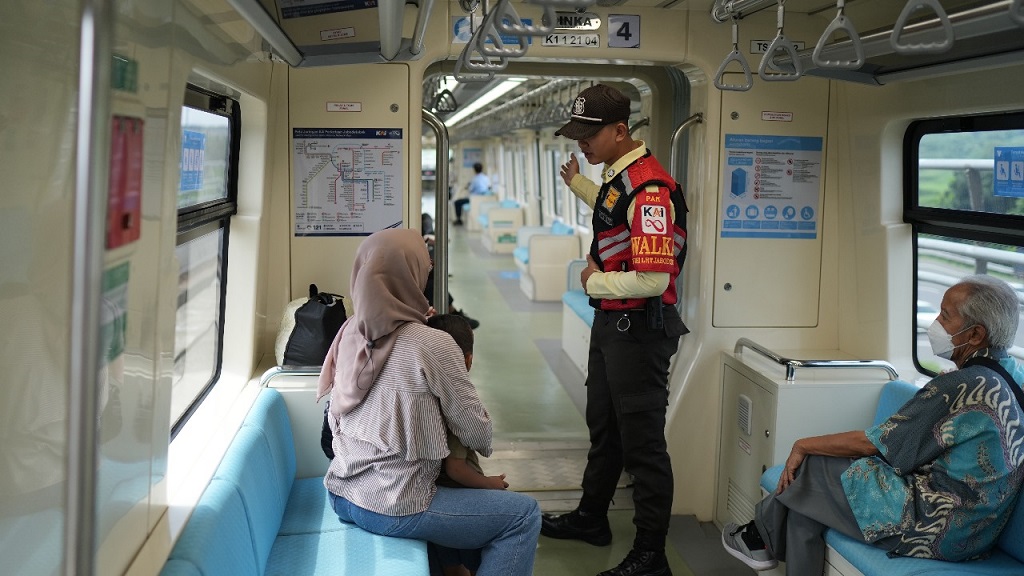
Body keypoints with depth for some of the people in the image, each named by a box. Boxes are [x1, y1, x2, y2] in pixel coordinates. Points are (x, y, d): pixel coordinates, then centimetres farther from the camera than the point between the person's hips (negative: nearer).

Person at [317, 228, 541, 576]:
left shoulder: (350, 332, -1)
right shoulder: (432, 345, -20)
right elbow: (475, 431, -10)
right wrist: (485, 445, 12)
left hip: (340, 494, 8)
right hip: (391, 509, -8)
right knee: (524, 515, 3)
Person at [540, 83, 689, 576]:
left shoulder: (649, 187, -25)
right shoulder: (617, 175, 7)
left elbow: (653, 279, -31)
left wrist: (595, 283, -16)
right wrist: (578, 184, 36)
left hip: (640, 328, -10)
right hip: (609, 322, 10)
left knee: (641, 441, -1)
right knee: (603, 426, 23)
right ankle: (591, 518, 41)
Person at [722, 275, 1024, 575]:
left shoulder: (962, 386, -23)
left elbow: (869, 442, -15)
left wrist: (803, 445, 0)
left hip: (937, 531, -9)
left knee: (810, 466, 3)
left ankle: (762, 536, 26)